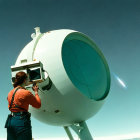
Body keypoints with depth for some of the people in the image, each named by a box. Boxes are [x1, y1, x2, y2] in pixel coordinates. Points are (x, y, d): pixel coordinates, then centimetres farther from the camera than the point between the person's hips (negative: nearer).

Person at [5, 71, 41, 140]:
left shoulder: (10, 93, 9)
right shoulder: (26, 93, -11)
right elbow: (38, 105, 1)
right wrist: (36, 92, 15)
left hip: (10, 121, 7)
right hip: (22, 121, -7)